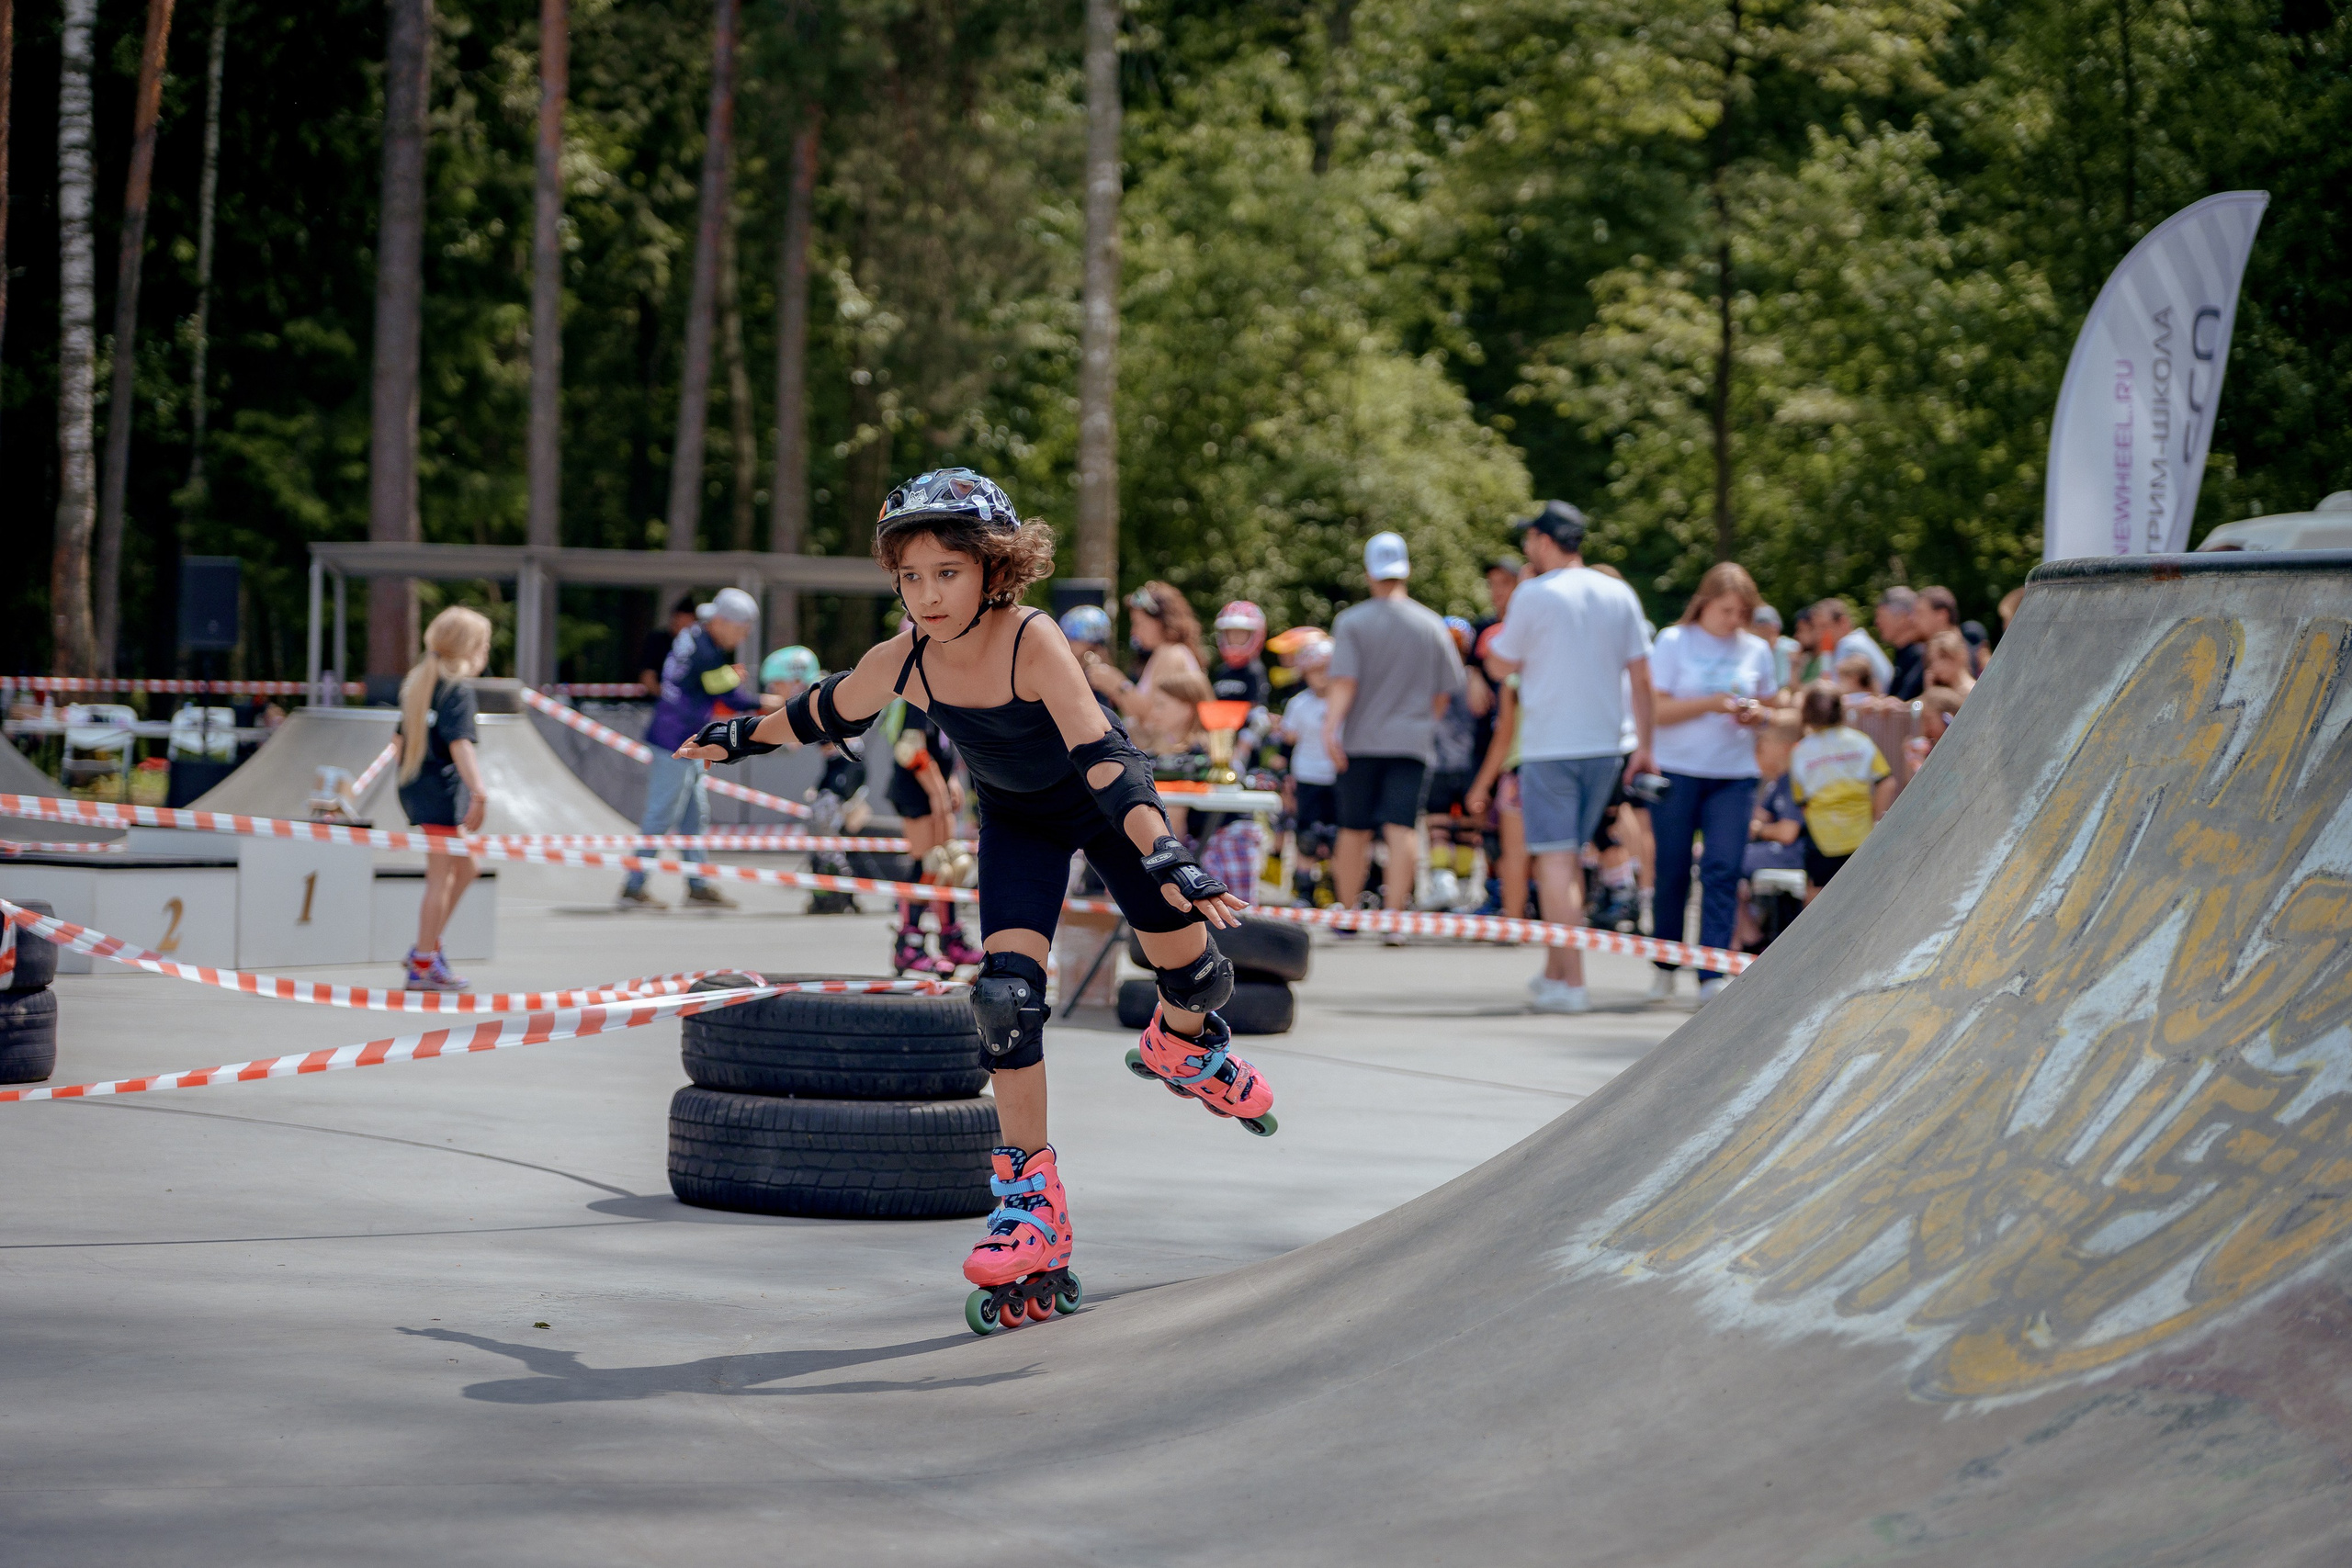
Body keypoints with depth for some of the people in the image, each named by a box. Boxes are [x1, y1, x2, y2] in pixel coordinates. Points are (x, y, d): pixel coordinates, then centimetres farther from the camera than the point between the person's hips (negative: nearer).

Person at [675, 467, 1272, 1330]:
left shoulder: (1032, 642, -37)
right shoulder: (900, 661, -23)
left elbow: (1104, 760, -44)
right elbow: (829, 712, 0)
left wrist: (1168, 860, -54)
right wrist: (741, 737, 13)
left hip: (1104, 803, -2)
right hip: (1016, 820, 2)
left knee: (1190, 965, -3)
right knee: (1005, 992, -14)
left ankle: (1183, 1044, 37)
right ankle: (1032, 1206, -8)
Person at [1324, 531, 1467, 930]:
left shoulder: (1351, 621, -2)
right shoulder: (1431, 625, 4)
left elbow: (1344, 682, -14)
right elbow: (1443, 692, 9)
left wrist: (1331, 727, -19)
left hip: (1361, 740, 0)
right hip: (1412, 741, 0)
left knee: (1355, 830, 11)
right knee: (1401, 829, -6)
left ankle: (1348, 912, 20)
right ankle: (1394, 915, -16)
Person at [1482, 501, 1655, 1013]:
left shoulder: (1534, 596, -9)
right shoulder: (1619, 595, 6)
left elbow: (1505, 663, 3)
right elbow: (1641, 678, 5)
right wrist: (1643, 745, 10)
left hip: (1549, 745, -5)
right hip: (1605, 745, 6)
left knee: (1556, 857, -4)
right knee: (1571, 855, 18)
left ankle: (1571, 982, -11)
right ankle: (1554, 971, 25)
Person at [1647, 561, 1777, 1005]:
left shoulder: (1756, 650, 9)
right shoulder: (1674, 642, -1)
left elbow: (1763, 708, 19)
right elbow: (1655, 709, -7)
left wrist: (1756, 714, -5)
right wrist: (1711, 703, -17)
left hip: (1734, 776, 2)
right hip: (1676, 772, -2)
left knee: (1723, 871, -10)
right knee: (1673, 871, 4)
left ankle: (1713, 975, -12)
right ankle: (1666, 964, 23)